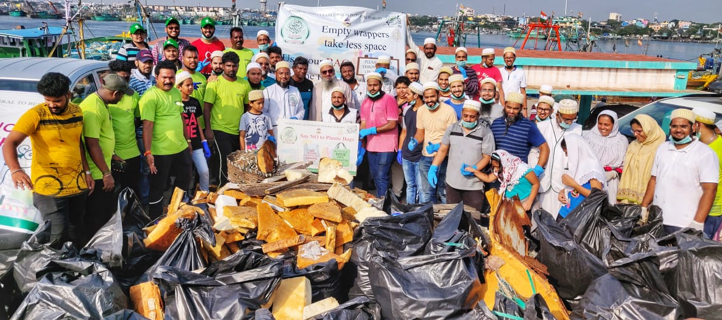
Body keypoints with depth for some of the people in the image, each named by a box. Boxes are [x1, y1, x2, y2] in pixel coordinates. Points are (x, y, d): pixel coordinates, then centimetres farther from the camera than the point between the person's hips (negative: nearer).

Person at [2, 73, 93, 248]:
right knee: (58, 237, -10)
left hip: (77, 185, 6)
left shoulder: (76, 112, 5)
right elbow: (9, 143, -21)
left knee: (76, 235, 16)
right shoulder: (35, 115, -13)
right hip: (49, 188, -5)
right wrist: (15, 170, -39)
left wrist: (87, 172, 15)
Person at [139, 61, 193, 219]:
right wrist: (148, 152, -25)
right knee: (158, 188, 7)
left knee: (184, 181, 22)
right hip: (160, 152, -8)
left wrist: (187, 140, 21)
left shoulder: (176, 92, 8)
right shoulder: (150, 96, -15)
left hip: (181, 148, 8)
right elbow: (147, 126, -20)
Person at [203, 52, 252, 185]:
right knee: (225, 162, -8)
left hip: (239, 132, 4)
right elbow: (207, 108, -5)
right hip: (220, 130, -4)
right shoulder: (215, 83, -4)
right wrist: (208, 129, -11)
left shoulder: (244, 84, 6)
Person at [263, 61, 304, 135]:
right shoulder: (268, 91, 7)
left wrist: (296, 117, 2)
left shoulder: (295, 91, 19)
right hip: (275, 130, -3)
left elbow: (301, 110, 23)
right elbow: (262, 111, 2)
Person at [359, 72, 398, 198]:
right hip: (371, 146, 6)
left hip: (386, 146, -6)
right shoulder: (365, 102, 11)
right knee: (375, 176, 13)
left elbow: (392, 124, -13)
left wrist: (371, 130, -16)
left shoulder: (389, 99, -8)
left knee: (381, 176, -7)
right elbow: (363, 125, 10)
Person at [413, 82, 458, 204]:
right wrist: (414, 141, -10)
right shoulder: (421, 111, 3)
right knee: (427, 193, 14)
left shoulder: (449, 110, -12)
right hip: (426, 157, 5)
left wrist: (438, 146, -27)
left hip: (444, 157, -4)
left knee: (444, 192, 5)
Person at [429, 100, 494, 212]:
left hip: (474, 184, -3)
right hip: (452, 182, 3)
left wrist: (474, 169, -22)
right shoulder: (452, 128, 3)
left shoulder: (485, 132, -6)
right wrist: (433, 168, -4)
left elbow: (486, 157, -6)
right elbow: (443, 150, 6)